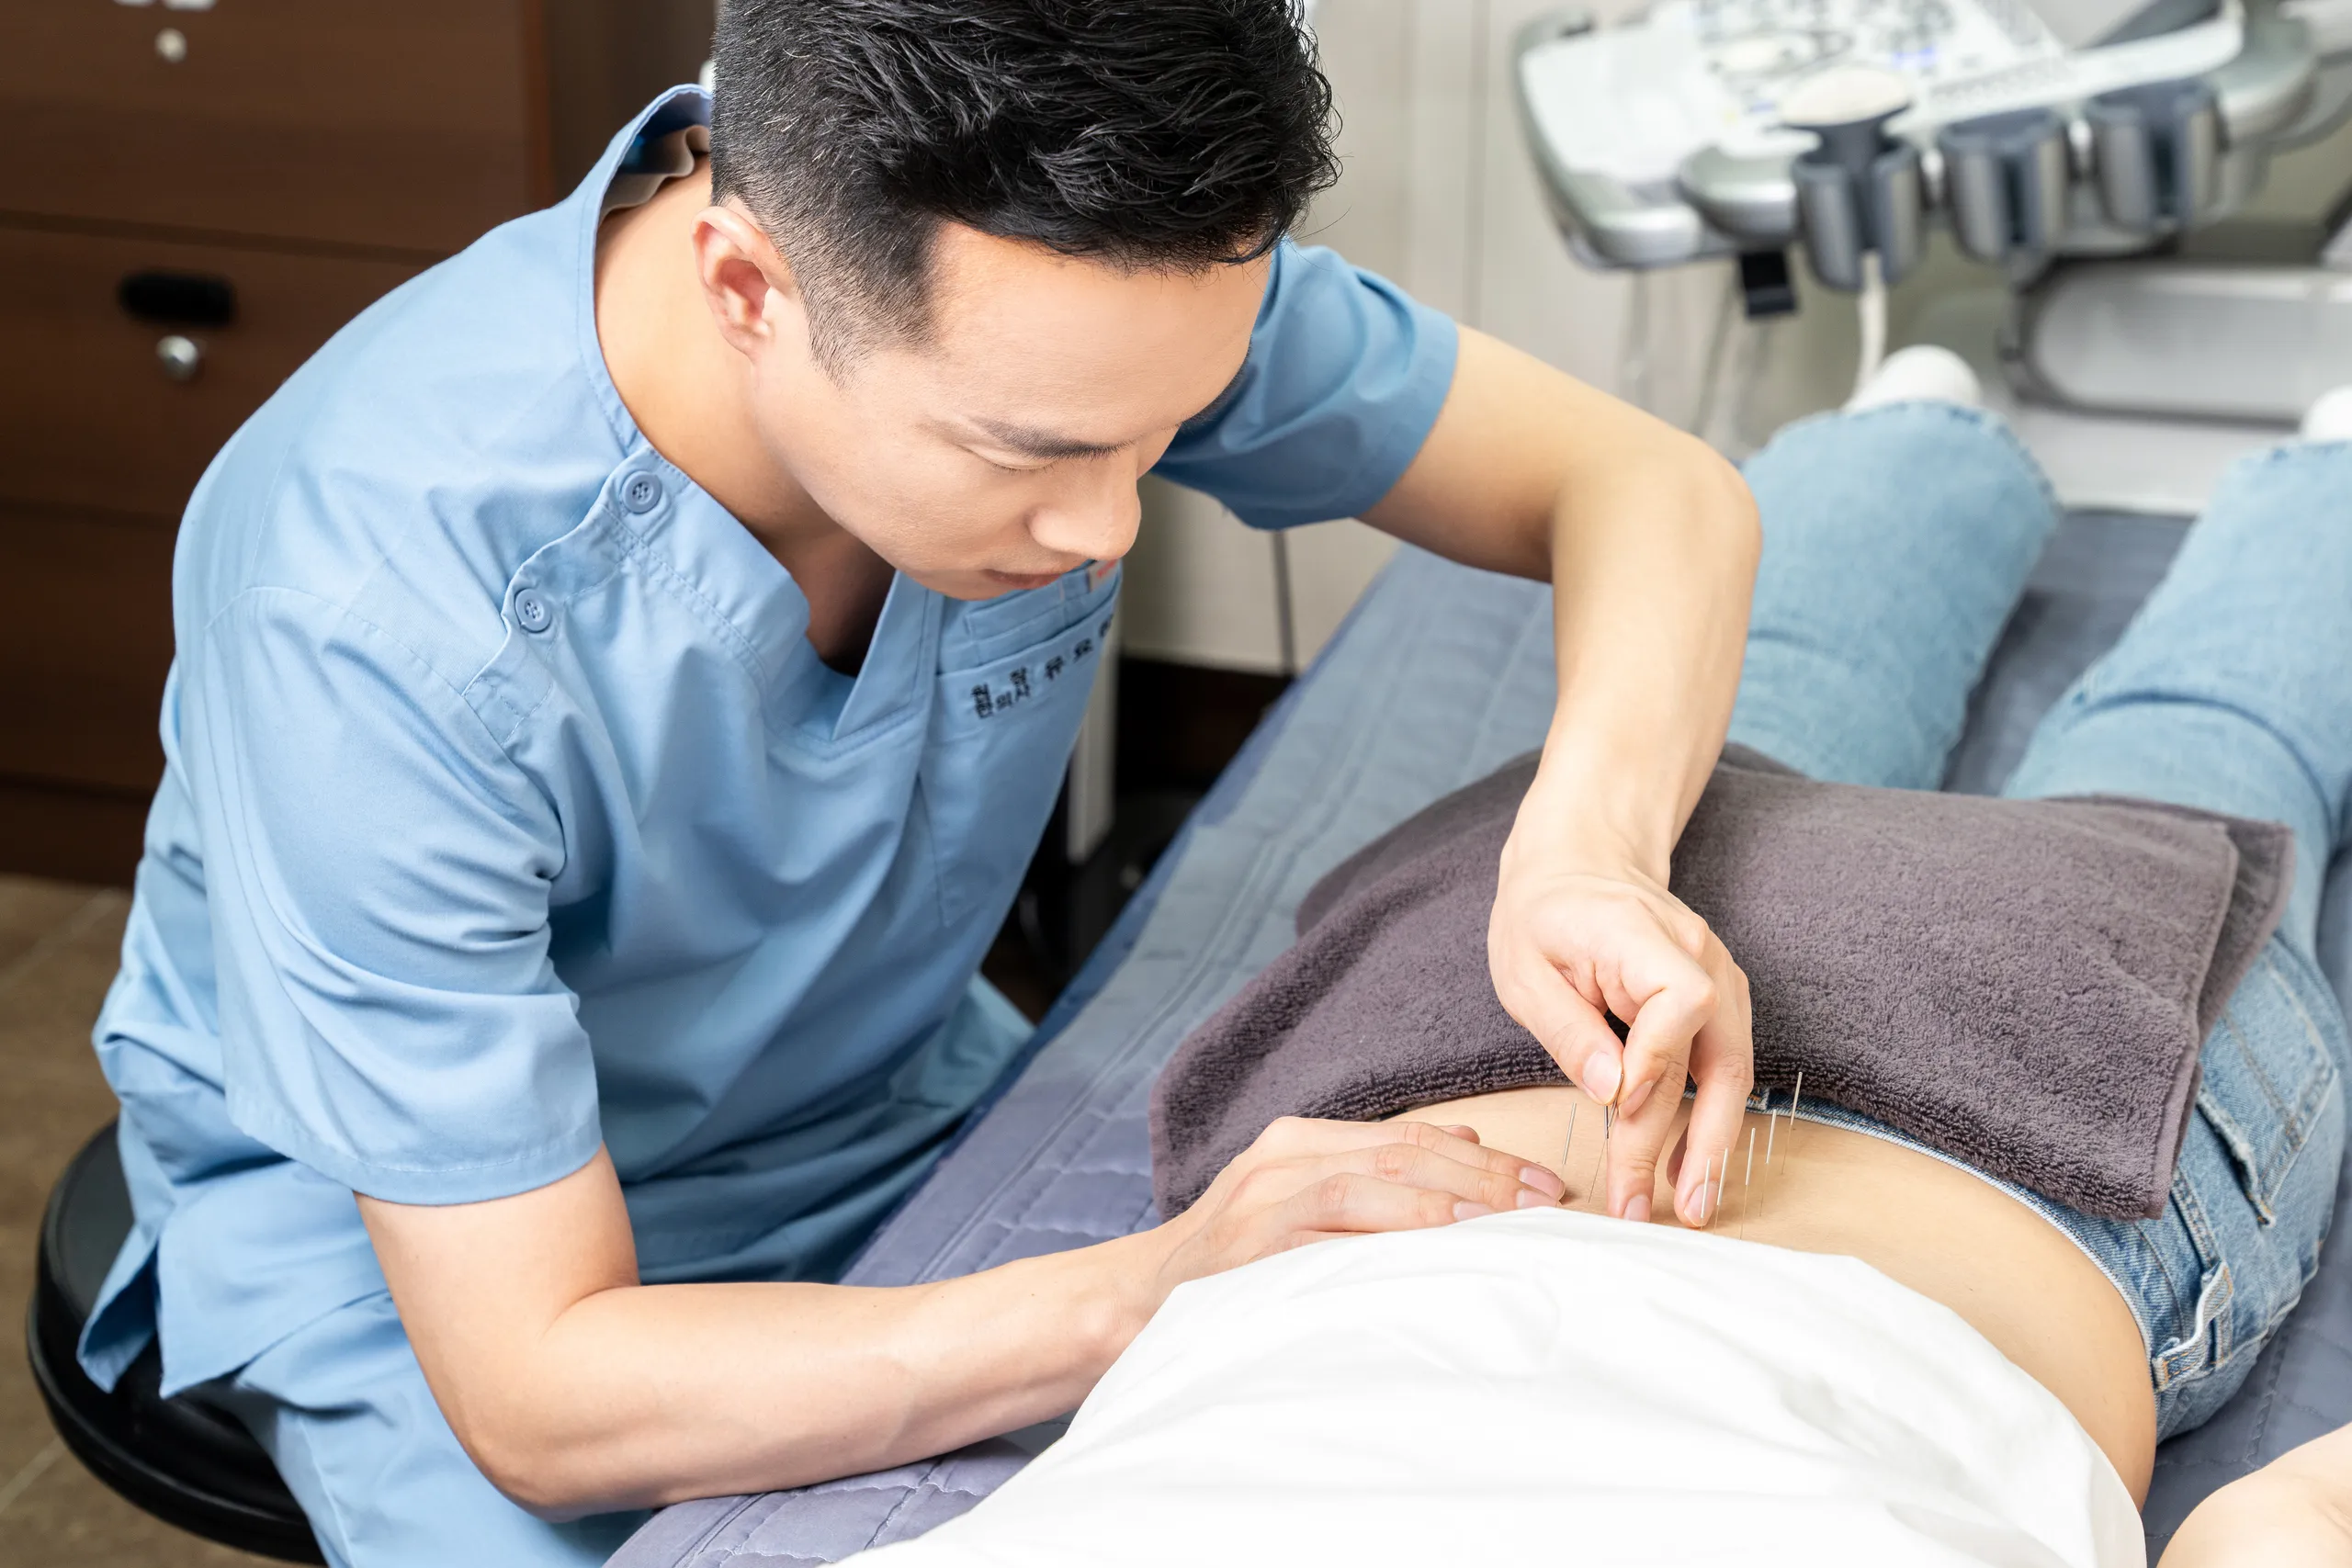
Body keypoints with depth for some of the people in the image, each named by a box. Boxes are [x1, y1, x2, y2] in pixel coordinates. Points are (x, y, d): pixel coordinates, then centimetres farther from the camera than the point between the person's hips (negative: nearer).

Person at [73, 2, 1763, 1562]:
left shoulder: (1096, 282, -25)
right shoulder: (373, 612, -37)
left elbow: (1651, 485, -15)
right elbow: (537, 1393, -32)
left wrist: (1591, 843, -37)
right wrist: (1145, 1301, -43)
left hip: (889, 1103, 4)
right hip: (410, 1218, -3)